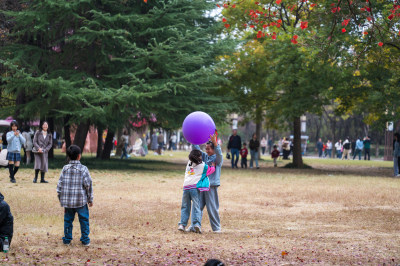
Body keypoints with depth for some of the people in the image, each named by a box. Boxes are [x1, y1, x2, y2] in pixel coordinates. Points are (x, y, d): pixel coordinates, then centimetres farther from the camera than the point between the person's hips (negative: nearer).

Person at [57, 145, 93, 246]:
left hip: (67, 201, 3)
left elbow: (60, 185, 3)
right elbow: (88, 185, -7)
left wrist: (61, 199, 13)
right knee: (84, 220, 8)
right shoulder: (83, 169, -7)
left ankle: (67, 239, 16)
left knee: (68, 220, 13)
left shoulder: (65, 169, 1)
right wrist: (90, 199, 4)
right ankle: (85, 240, 10)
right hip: (81, 201, -3)